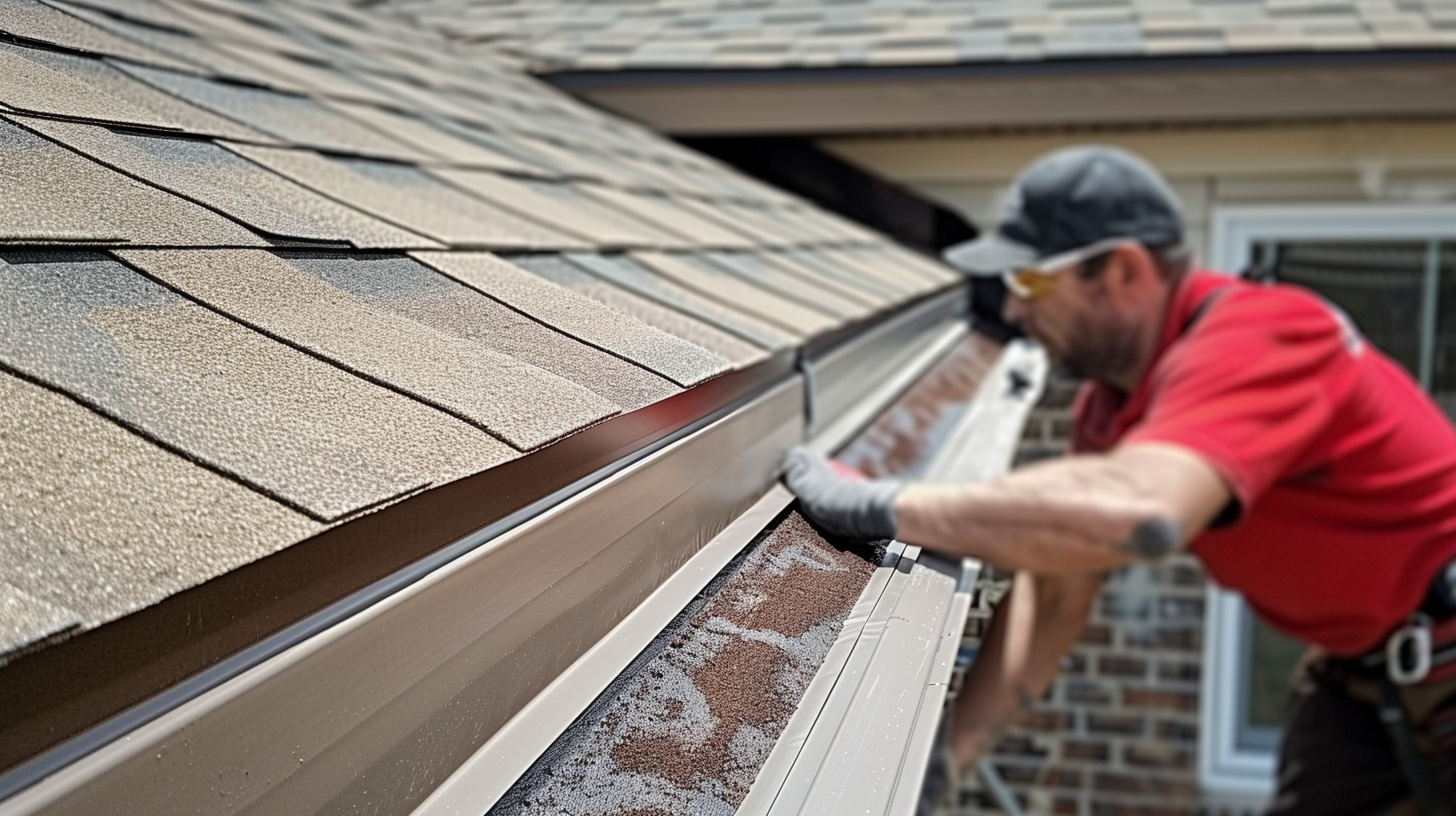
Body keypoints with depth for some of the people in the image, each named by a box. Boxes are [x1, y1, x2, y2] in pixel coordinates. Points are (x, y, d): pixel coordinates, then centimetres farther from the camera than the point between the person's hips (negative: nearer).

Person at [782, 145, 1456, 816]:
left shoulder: (1257, 338, -30)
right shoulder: (1111, 401, -3)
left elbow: (1138, 513, -49)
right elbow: (1056, 590, 0)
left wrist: (877, 508, -42)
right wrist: (944, 753, -8)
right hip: (1356, 666, 8)